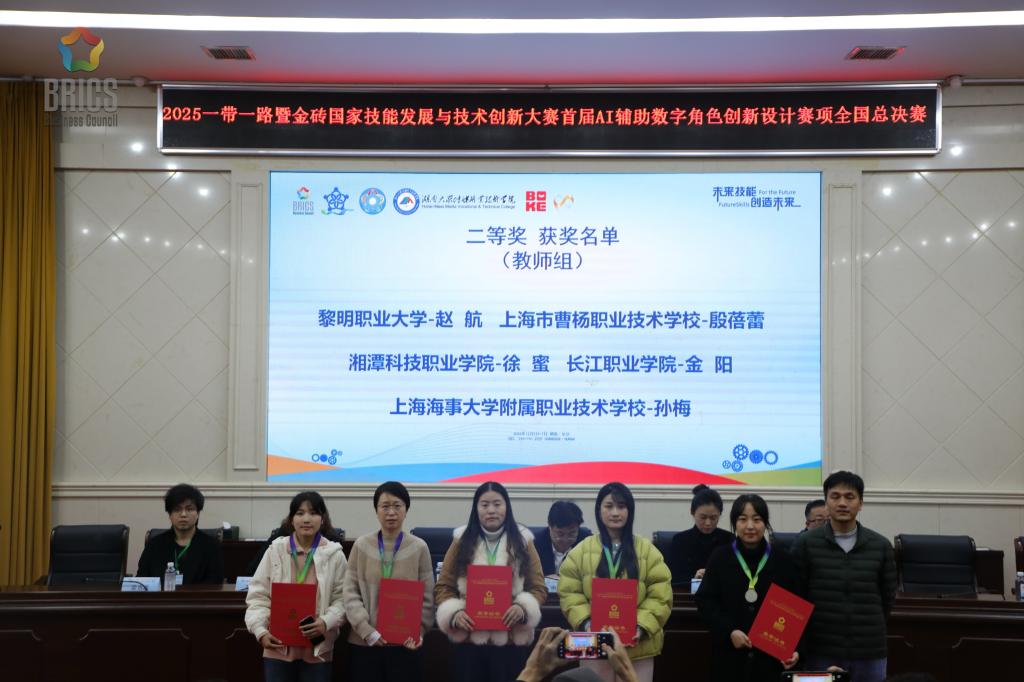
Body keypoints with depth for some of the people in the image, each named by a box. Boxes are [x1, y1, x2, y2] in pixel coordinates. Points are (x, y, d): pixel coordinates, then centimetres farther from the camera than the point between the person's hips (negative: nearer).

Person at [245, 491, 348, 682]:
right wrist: (260, 630, -11)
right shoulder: (275, 550, 1)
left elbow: (342, 599, 0)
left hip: (317, 650, 0)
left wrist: (326, 622, -17)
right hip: (278, 648, 1)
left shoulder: (334, 554, -1)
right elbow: (258, 596, 2)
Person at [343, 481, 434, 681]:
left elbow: (427, 597, 3)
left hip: (404, 644, 0)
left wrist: (417, 632, -10)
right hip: (363, 643, 1)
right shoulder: (361, 546, 3)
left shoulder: (419, 548, 2)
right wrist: (367, 631, -12)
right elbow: (350, 593, -1)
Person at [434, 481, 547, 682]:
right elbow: (443, 587, 7)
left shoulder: (522, 541, 6)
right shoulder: (462, 541, 8)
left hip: (511, 639, 0)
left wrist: (522, 608, -15)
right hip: (469, 638, 1)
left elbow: (538, 587, 5)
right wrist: (454, 613, -12)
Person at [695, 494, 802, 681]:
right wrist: (729, 631, -13)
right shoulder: (720, 557, 3)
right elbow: (705, 601, 1)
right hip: (729, 654, 0)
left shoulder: (784, 560, 5)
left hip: (772, 655, 0)